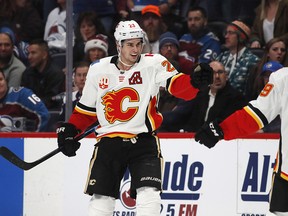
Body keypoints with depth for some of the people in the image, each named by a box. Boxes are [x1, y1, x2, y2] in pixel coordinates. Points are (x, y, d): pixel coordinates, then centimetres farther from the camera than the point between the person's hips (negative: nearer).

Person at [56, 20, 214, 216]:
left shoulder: (154, 63, -5)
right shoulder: (98, 70, 4)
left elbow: (178, 85, -19)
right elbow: (87, 108, 15)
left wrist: (195, 81, -39)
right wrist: (70, 129, 4)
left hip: (143, 141, -2)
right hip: (109, 141, 2)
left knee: (148, 193, -16)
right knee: (101, 198, 7)